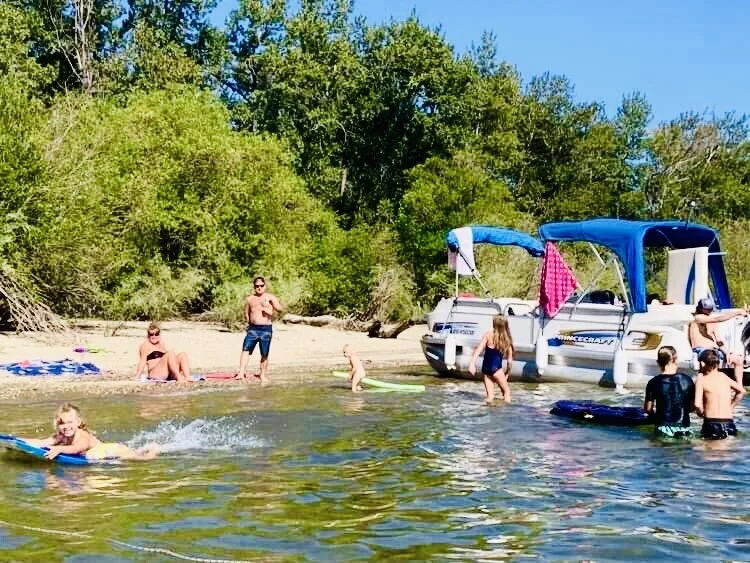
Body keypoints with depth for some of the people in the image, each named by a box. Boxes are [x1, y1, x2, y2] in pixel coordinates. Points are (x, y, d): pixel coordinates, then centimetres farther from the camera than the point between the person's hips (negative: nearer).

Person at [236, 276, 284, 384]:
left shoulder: (270, 297, 5)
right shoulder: (250, 299, 12)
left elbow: (280, 309, -7)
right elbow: (246, 314, 20)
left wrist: (273, 303, -26)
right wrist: (250, 322, 2)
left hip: (266, 329, -1)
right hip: (253, 328, 1)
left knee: (264, 354, 3)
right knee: (246, 349, -13)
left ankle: (262, 375, 14)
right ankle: (241, 373, -18)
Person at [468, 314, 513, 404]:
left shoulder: (488, 334, 1)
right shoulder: (507, 339, 1)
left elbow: (479, 349, -7)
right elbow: (509, 360, 3)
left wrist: (472, 364, -9)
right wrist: (507, 372, 15)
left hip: (485, 367, 2)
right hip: (495, 368, -2)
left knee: (490, 396, 9)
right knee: (506, 391, 10)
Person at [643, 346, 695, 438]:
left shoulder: (654, 383, -8)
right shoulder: (686, 380, -3)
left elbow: (647, 408, -3)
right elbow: (693, 406, 4)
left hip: (662, 428, -1)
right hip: (683, 428, 1)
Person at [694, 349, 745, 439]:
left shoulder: (701, 380, -4)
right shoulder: (724, 377, 11)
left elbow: (697, 404, -15)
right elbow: (742, 391, 23)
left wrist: (701, 413, 5)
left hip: (711, 425, -4)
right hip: (728, 424, 4)